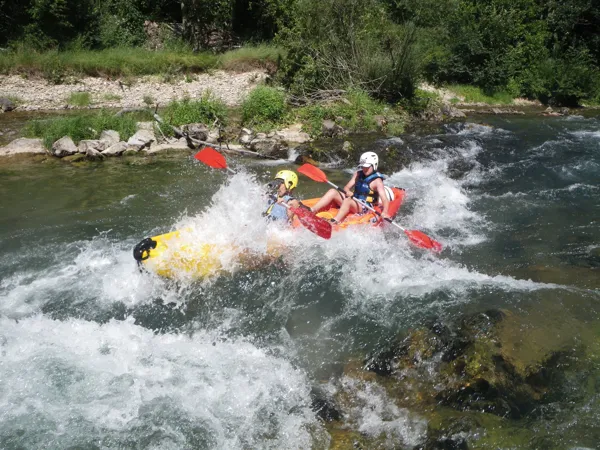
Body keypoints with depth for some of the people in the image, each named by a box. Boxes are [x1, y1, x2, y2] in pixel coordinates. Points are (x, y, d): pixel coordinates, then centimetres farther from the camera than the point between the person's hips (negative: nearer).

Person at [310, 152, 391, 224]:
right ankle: (311, 211, -27)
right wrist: (347, 192, -15)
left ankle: (334, 222, -56)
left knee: (347, 200, -36)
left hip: (364, 209, -7)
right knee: (333, 192, -13)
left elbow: (385, 199, -17)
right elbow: (347, 187, 11)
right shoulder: (358, 174, 12)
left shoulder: (377, 181, -8)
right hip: (352, 202, 7)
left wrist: (385, 212, -36)